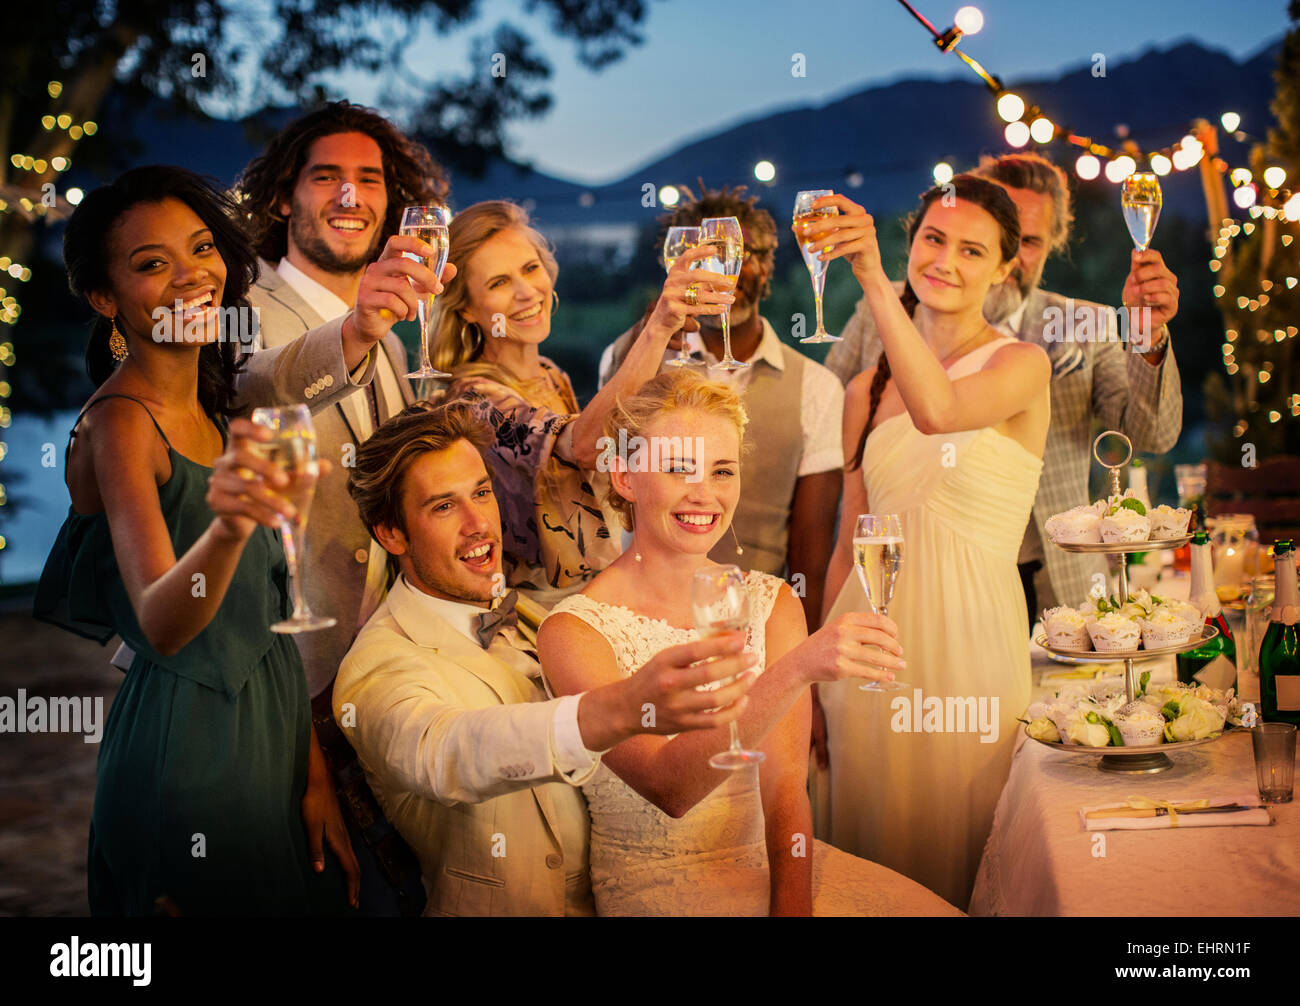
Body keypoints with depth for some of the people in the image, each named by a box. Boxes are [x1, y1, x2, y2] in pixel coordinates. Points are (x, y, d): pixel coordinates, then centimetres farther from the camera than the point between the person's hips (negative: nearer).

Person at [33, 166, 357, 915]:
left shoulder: (214, 408, 7)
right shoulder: (118, 424, -18)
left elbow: (267, 614, 8)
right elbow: (160, 624, -33)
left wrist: (315, 771, 3)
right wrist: (226, 529, -52)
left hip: (270, 723, 8)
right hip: (189, 739, -8)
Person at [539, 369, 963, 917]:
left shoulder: (773, 604, 4)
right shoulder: (573, 632, -12)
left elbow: (784, 783, -3)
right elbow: (668, 788, -25)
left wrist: (793, 906, -19)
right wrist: (796, 669, -37)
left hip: (774, 861, 5)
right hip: (654, 886, -5)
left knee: (945, 910, -14)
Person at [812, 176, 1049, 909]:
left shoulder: (1022, 365, -5)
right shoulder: (868, 390, 9)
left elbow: (939, 410, -29)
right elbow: (851, 546, 13)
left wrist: (874, 280, -34)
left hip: (969, 639, -4)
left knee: (957, 861, 6)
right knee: (871, 862, 13)